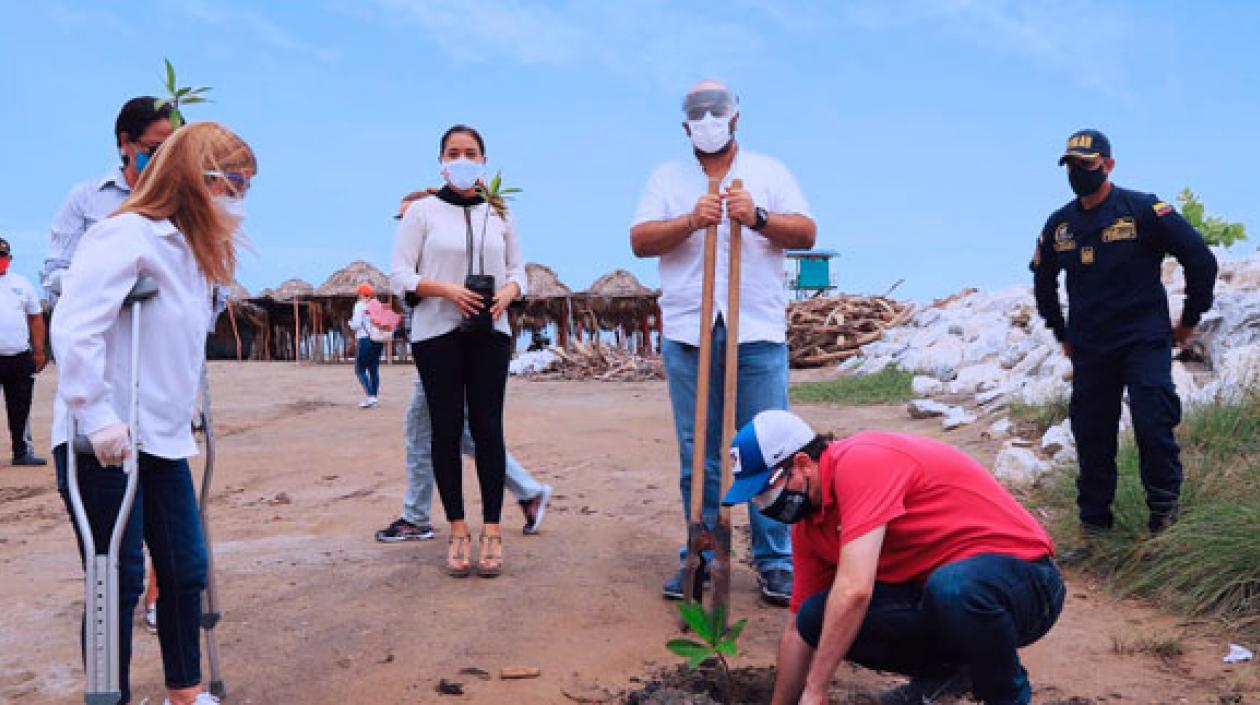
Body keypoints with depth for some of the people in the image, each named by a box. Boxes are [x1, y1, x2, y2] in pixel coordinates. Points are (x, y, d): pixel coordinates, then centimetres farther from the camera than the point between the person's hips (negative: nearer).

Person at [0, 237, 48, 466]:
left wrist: (39, 351, 7)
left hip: (20, 357, 3)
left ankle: (22, 451, 15)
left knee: (20, 408, 8)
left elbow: (36, 318, 13)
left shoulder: (21, 283, 12)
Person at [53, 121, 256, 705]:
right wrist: (97, 416, -25)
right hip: (104, 442, -9)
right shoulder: (128, 234, -15)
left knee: (186, 570, 13)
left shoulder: (191, 248, 14)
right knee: (118, 580, 1)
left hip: (164, 439, 9)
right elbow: (74, 328, -23)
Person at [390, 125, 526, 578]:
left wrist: (508, 293, -10)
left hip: (490, 334, 2)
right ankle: (457, 531, 11)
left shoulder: (499, 213, 11)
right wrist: (448, 290, -17)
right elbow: (399, 274, -3)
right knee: (446, 428, 2)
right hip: (437, 334, -2)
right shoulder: (423, 211, 2)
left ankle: (491, 531, 6)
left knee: (487, 426, -1)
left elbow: (518, 270, 13)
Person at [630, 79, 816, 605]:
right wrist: (690, 221, -13)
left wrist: (759, 218, -14)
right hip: (687, 331, 1)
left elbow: (806, 233, 4)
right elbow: (640, 241, 3)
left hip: (758, 330, -1)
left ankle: (775, 561, 7)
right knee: (697, 453, 4)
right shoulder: (666, 178, 15)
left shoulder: (769, 172, 14)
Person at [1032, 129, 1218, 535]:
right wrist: (1062, 334, 21)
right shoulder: (1059, 225, 7)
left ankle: (1164, 510, 8)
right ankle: (1093, 519, 19)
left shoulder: (1144, 210, -7)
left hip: (1145, 339, -4)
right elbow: (1043, 281, 23)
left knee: (1153, 425, -13)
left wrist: (1190, 320, 2)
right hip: (1089, 347, 4)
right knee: (1091, 433, 6)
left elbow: (1201, 260, -3)